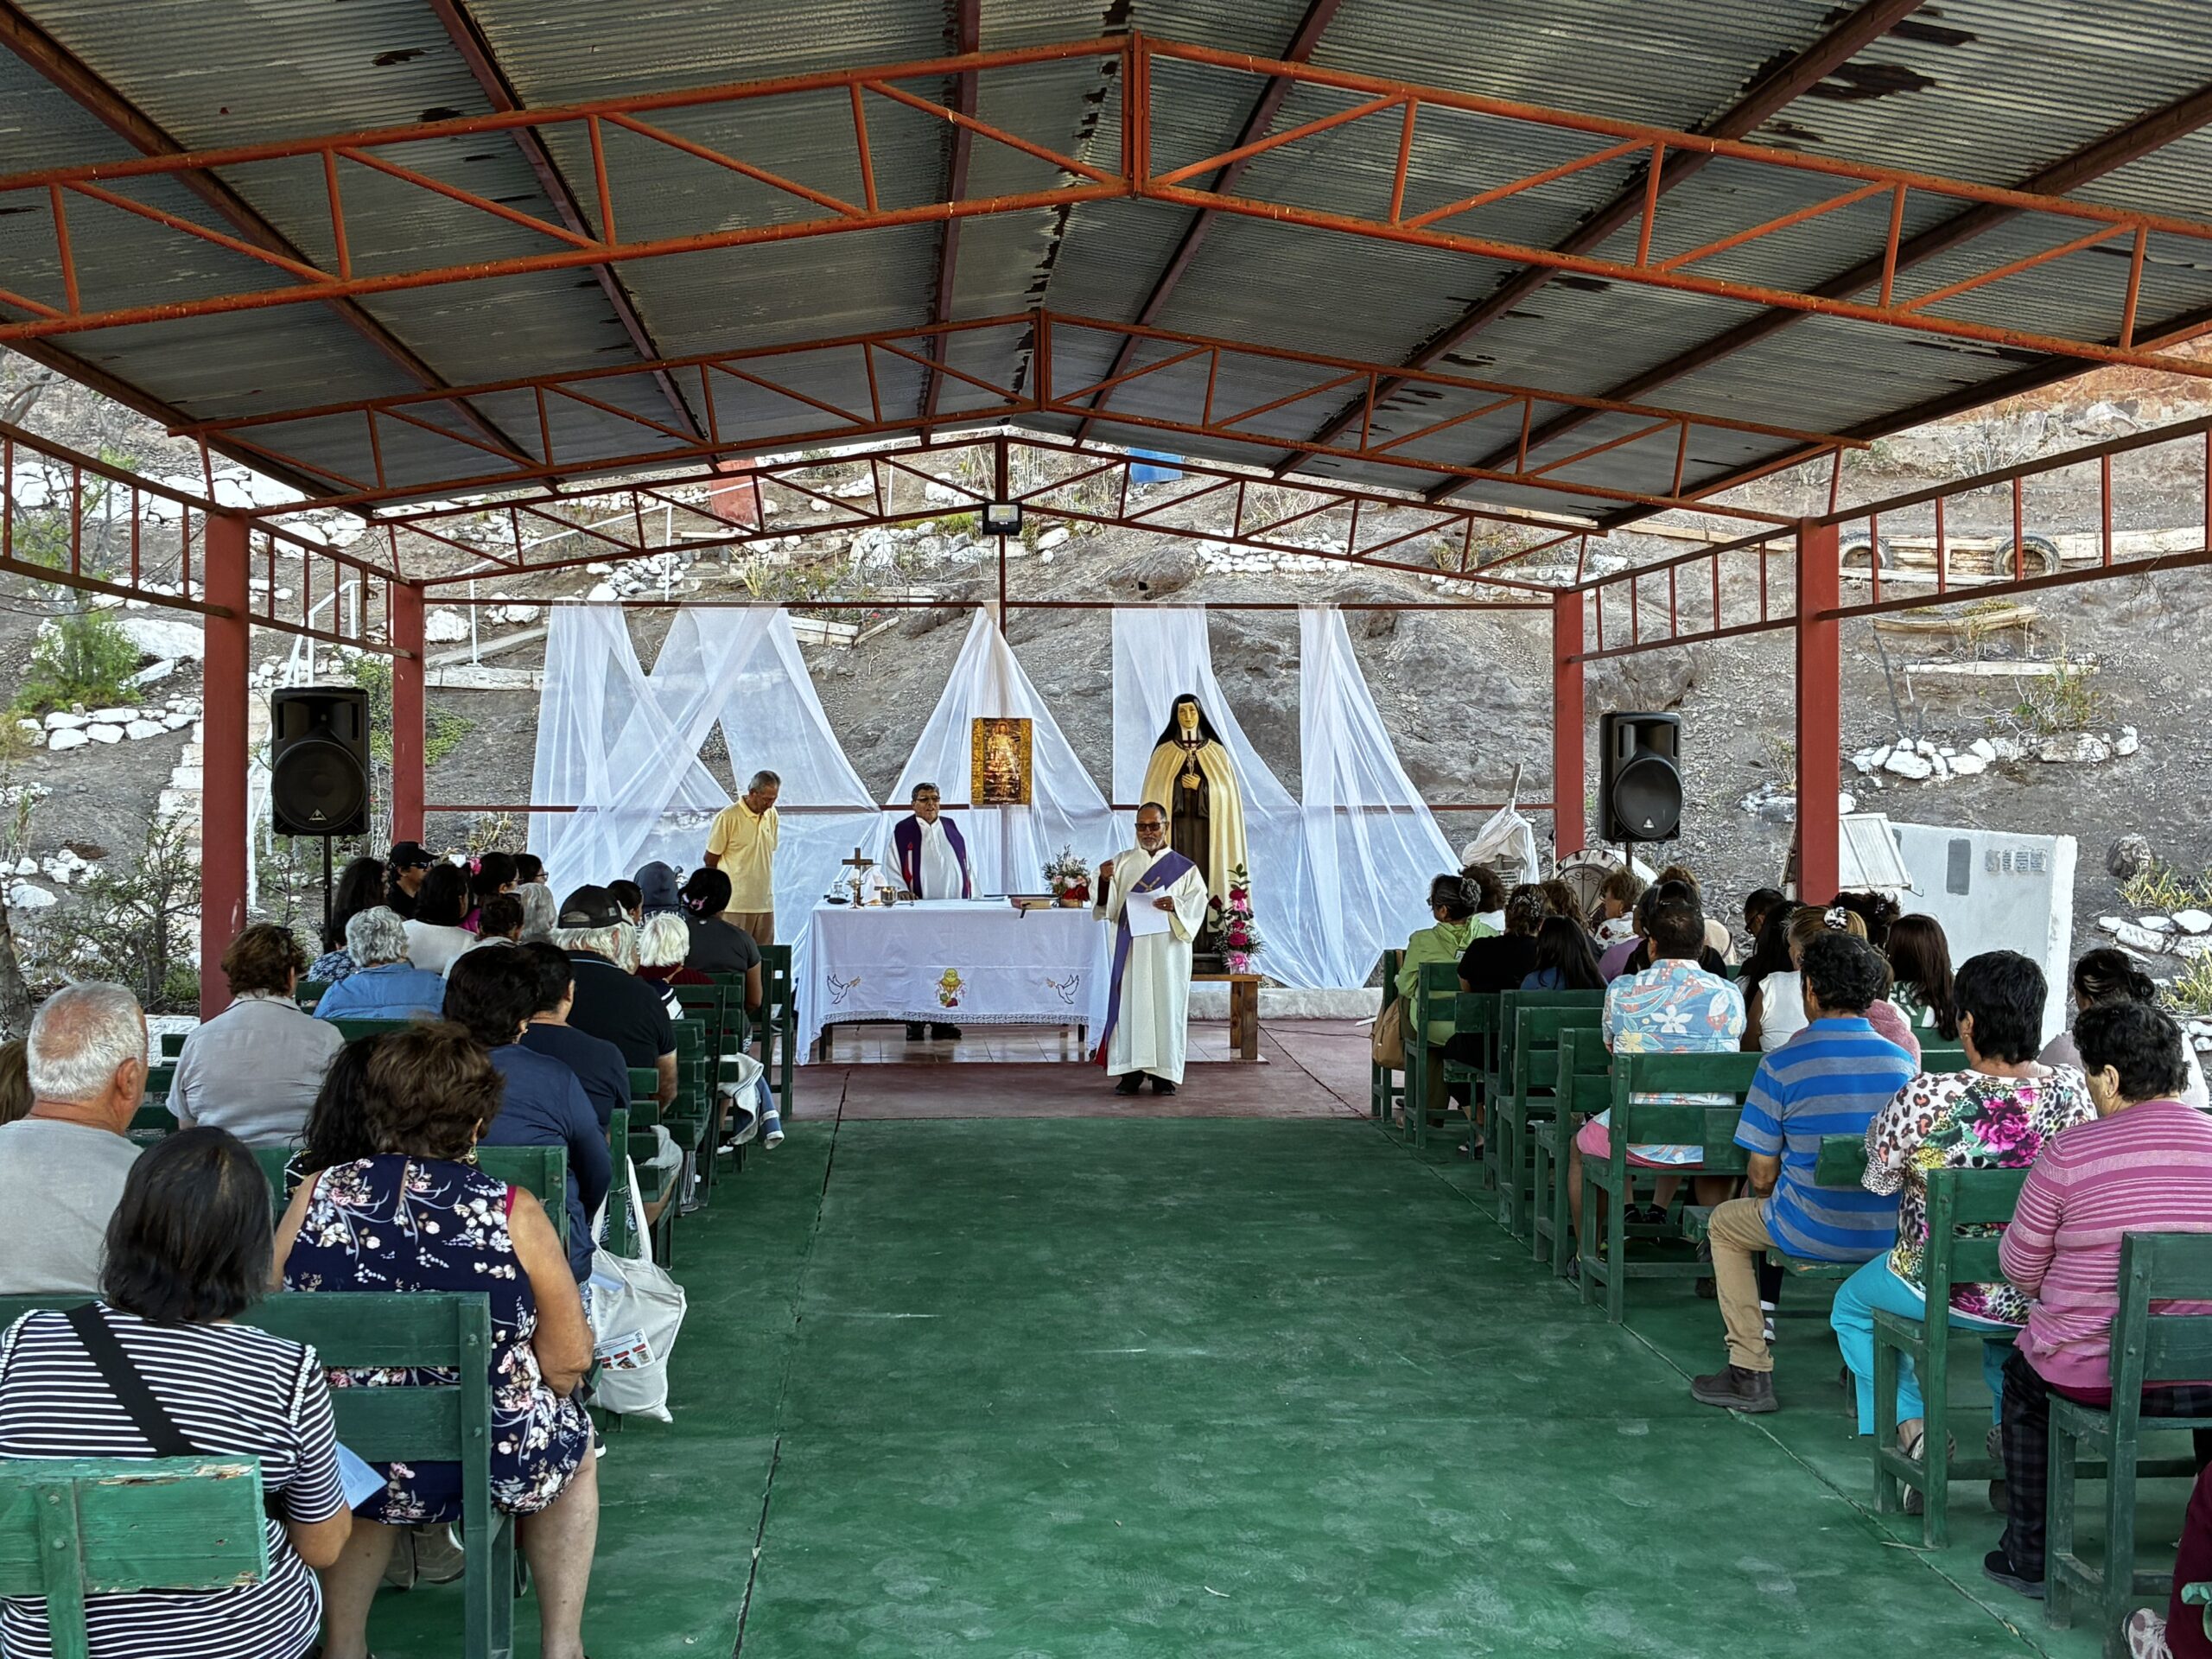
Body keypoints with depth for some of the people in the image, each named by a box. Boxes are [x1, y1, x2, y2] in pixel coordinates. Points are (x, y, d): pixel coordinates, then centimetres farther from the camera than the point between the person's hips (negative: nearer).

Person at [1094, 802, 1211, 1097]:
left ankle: (1164, 1074, 5)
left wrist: (1176, 906, -22)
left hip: (1167, 952, -1)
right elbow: (1107, 906, 1)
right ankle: (1130, 1072, 3)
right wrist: (1105, 882, -20)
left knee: (1166, 1005, -1)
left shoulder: (1184, 868, 7)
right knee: (1129, 1004, -2)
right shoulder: (1121, 863, 10)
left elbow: (1197, 905, -2)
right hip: (1131, 950, 1)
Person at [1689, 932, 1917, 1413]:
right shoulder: (1903, 1062, 0)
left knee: (1725, 1224, 25)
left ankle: (1751, 1371, 21)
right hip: (1893, 1236, 4)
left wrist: (1766, 1190, 16)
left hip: (1815, 1233, -4)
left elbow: (1762, 1176, -8)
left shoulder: (1782, 1065, -12)